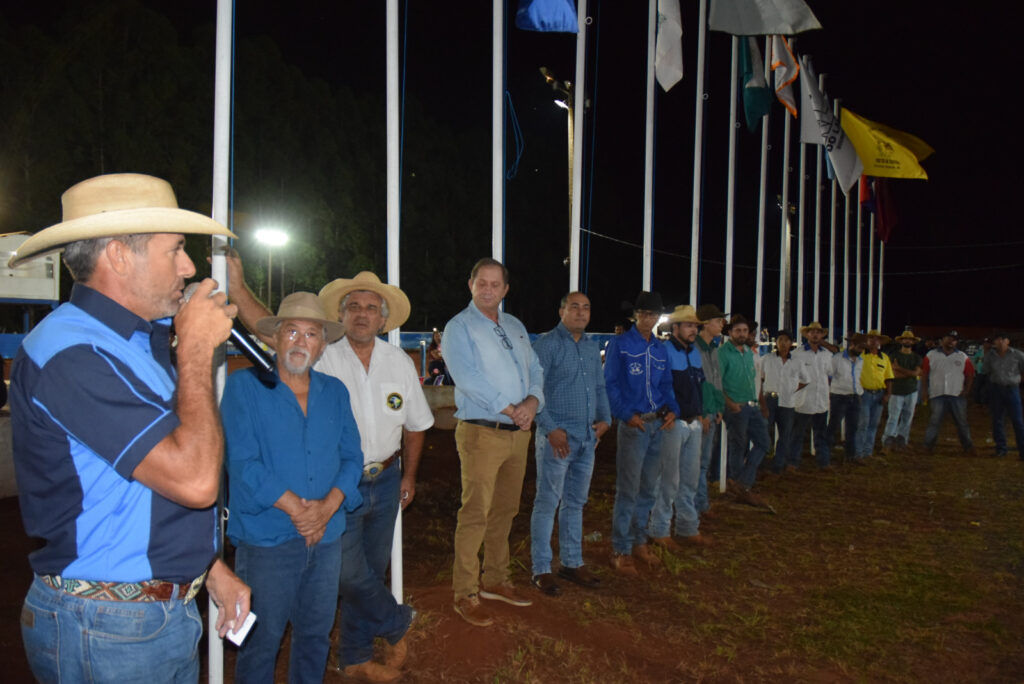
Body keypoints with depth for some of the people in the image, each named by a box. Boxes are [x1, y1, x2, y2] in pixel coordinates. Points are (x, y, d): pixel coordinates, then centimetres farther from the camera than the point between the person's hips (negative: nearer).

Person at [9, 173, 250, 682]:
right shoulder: (70, 354, -24)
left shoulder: (136, 342, 9)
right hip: (109, 629, -9)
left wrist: (210, 568, 12)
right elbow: (194, 480, -30)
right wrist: (197, 349, -21)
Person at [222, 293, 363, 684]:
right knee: (260, 641, 8)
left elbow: (351, 457, 5)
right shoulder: (245, 386, -6)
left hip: (327, 538, 4)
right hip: (266, 539, -4)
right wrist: (296, 507, -16)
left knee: (316, 635, 17)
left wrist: (327, 506, -12)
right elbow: (242, 462, -14)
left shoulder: (335, 392, 8)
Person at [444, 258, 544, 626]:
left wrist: (533, 402, -6)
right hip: (481, 432, -6)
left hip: (518, 432, 7)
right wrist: (509, 409, -16)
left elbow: (535, 369, 14)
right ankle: (465, 594, 7)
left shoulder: (516, 327, 17)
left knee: (505, 511, 14)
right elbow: (467, 377, -16)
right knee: (475, 514, -4)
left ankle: (496, 581, 28)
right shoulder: (459, 327, -5)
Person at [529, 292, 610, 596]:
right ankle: (541, 569, 10)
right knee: (547, 503, 0)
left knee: (575, 503, 16)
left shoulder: (592, 347, 14)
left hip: (587, 436, 7)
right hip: (557, 436, -7)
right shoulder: (546, 344, -9)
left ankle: (572, 563, 27)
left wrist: (605, 418, 6)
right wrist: (550, 429, -17)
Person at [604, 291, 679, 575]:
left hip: (658, 425, 6)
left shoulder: (660, 349, 14)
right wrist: (627, 414, -18)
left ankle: (639, 541, 28)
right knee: (628, 490, -5)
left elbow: (666, 385, 18)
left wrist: (672, 410, 0)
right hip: (633, 425, -6)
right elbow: (610, 384, -8)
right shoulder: (620, 344, -3)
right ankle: (620, 551, 5)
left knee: (649, 488, 14)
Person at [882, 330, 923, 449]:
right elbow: (895, 373, -9)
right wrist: (911, 373, -10)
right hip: (897, 391, -3)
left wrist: (900, 368, -10)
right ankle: (888, 437, -8)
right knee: (893, 416, -8)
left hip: (911, 391, 3)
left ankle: (902, 438, 11)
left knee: (907, 417, 4)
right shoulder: (896, 355, 3)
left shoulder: (917, 358, 11)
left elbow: (916, 372, -5)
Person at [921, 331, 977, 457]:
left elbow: (970, 374, 11)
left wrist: (967, 390, -1)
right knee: (934, 421, -4)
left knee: (962, 422, 5)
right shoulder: (931, 355, 8)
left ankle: (968, 448, 13)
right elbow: (924, 374, 7)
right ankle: (928, 447, 2)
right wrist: (924, 391, 0)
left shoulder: (962, 357, 11)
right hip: (937, 394, -1)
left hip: (957, 395, 1)